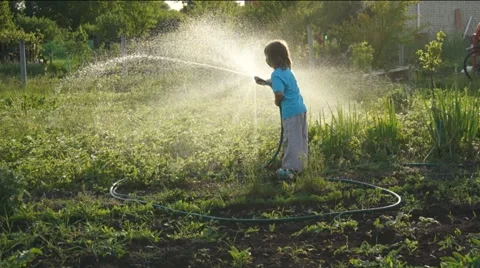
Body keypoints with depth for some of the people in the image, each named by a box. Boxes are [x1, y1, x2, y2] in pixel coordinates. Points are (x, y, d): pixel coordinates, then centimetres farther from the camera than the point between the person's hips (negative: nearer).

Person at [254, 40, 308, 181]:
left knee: (291, 140, -7)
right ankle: (299, 164, 26)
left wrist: (277, 102, -7)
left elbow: (279, 93, -27)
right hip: (300, 108, 9)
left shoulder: (277, 74, -17)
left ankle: (290, 169, -5)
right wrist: (264, 82, 30)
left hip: (291, 111, -9)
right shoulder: (287, 70, 13)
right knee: (300, 139, 16)